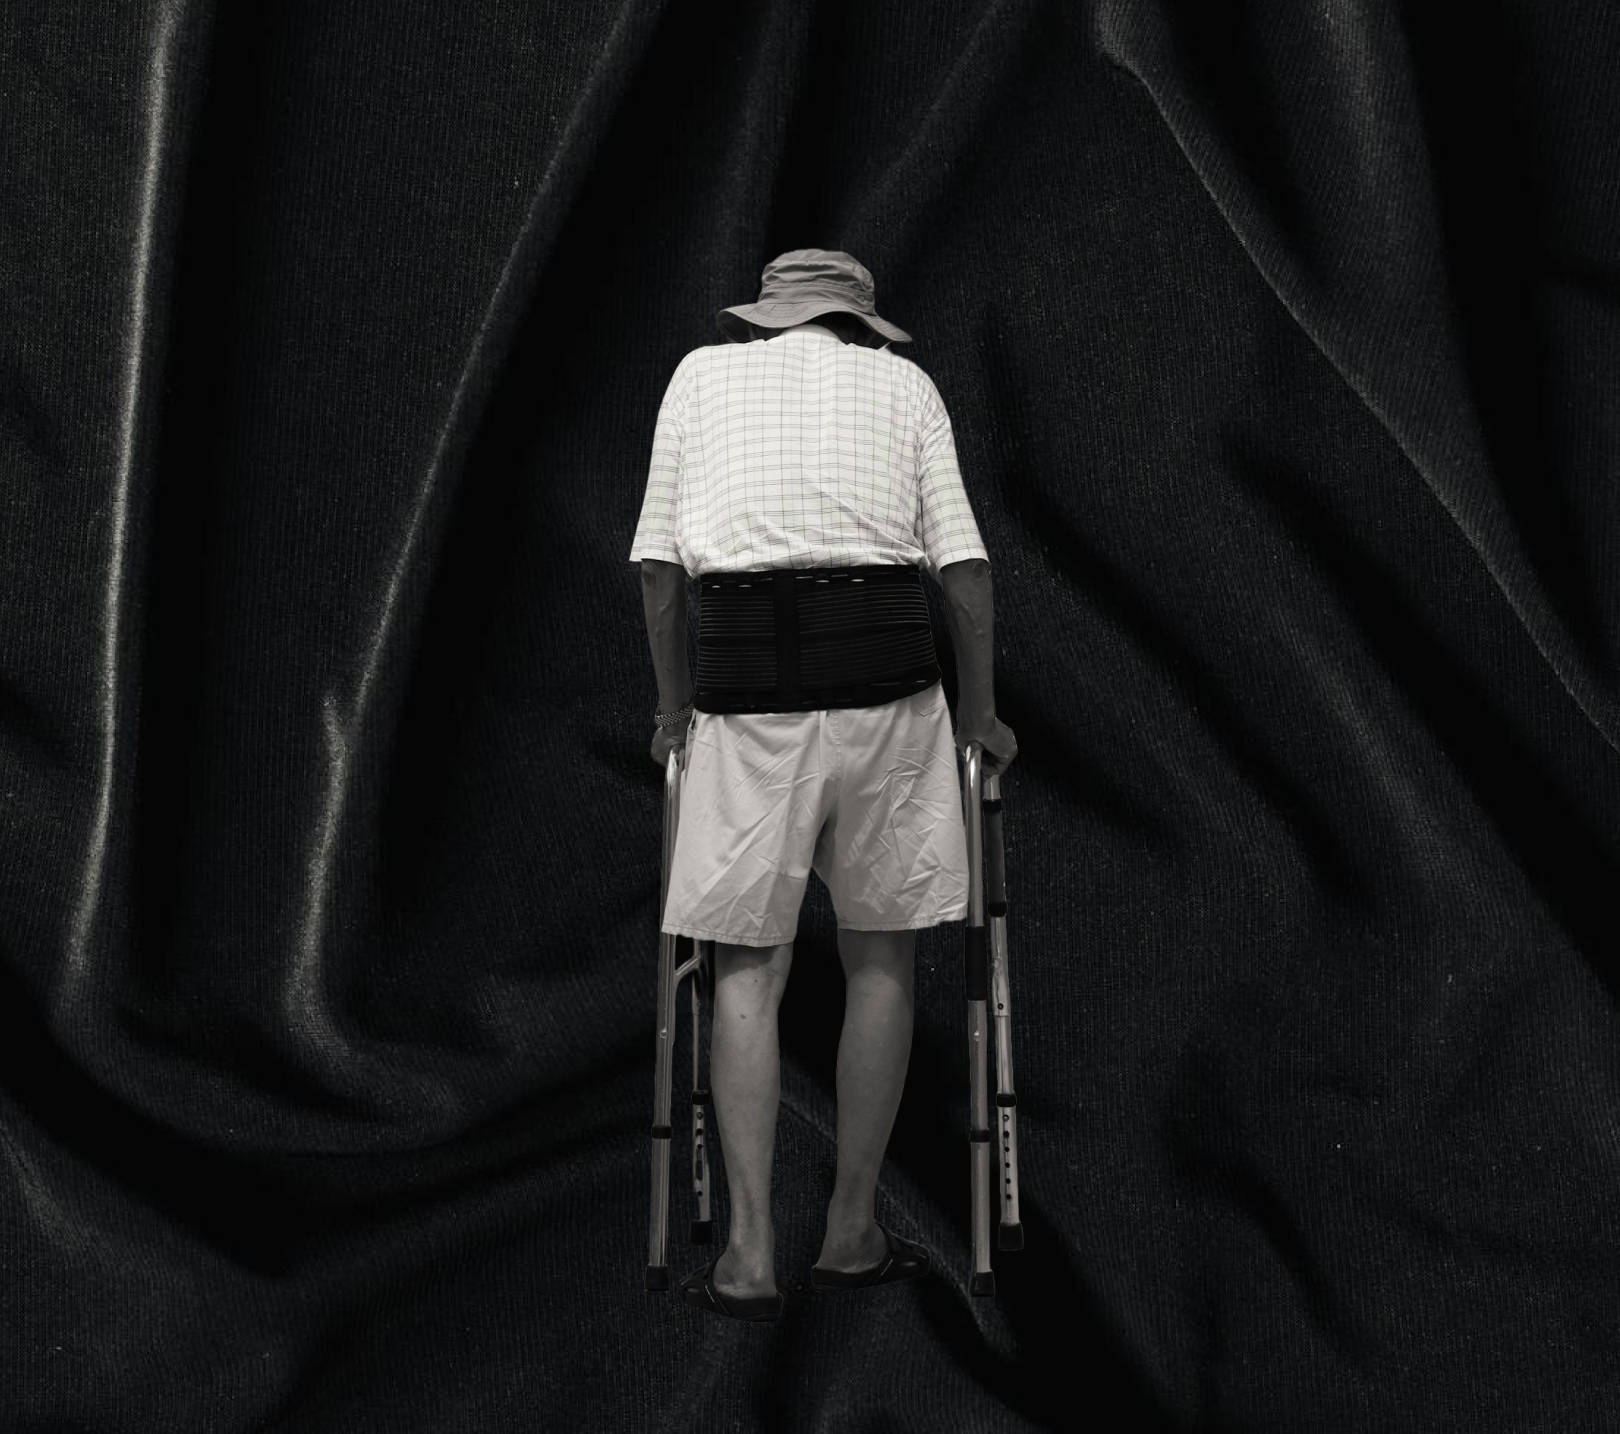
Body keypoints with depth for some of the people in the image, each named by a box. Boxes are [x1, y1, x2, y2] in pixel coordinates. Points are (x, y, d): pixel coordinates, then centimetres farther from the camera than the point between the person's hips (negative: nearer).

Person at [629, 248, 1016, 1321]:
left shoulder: (704, 371, 16)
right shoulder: (905, 384, 15)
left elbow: (657, 557, 10)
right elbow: (962, 559, 6)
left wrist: (673, 702, 19)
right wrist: (980, 710, 15)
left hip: (746, 677, 0)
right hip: (885, 667, 0)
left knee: (747, 967, 6)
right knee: (882, 955, 11)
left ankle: (751, 1255, 2)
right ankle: (854, 1234, 17)